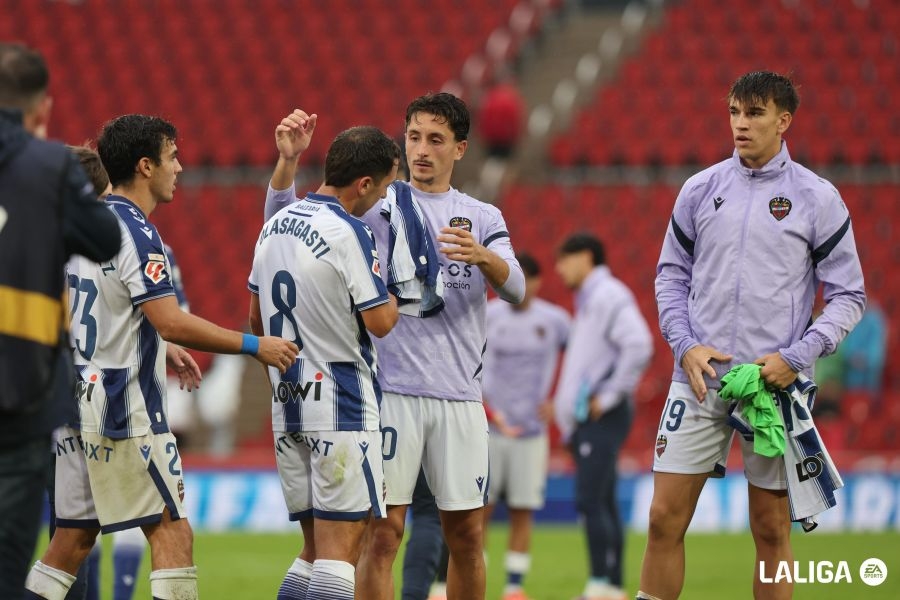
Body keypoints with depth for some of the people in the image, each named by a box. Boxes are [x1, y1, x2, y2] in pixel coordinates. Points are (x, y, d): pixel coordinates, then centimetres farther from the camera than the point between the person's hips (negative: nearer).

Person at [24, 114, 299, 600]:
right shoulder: (134, 233, -14)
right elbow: (172, 322, -21)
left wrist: (161, 349, 28)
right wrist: (256, 346, -14)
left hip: (77, 400, 9)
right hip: (123, 411, -9)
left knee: (73, 537, 9)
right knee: (172, 531, -4)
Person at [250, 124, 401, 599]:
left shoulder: (274, 226, 10)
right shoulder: (348, 233, -15)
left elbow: (256, 319, 19)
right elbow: (380, 322, -15)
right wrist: (394, 299, 6)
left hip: (287, 405, 8)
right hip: (341, 406, -8)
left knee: (315, 551, 13)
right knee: (340, 549, -8)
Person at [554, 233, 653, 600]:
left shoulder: (609, 297, -10)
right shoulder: (587, 301, 20)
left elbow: (639, 346, -25)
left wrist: (609, 397, -20)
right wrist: (568, 410, 16)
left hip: (602, 418, -10)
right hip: (584, 419, 10)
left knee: (590, 501, -14)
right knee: (603, 505, 8)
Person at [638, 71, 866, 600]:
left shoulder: (818, 199, 0)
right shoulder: (700, 190, 7)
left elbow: (848, 295, 2)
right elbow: (671, 274, 15)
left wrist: (795, 357, -10)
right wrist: (686, 346, -1)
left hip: (776, 382, -2)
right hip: (701, 378, 2)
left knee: (771, 527, 2)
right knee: (666, 518, -3)